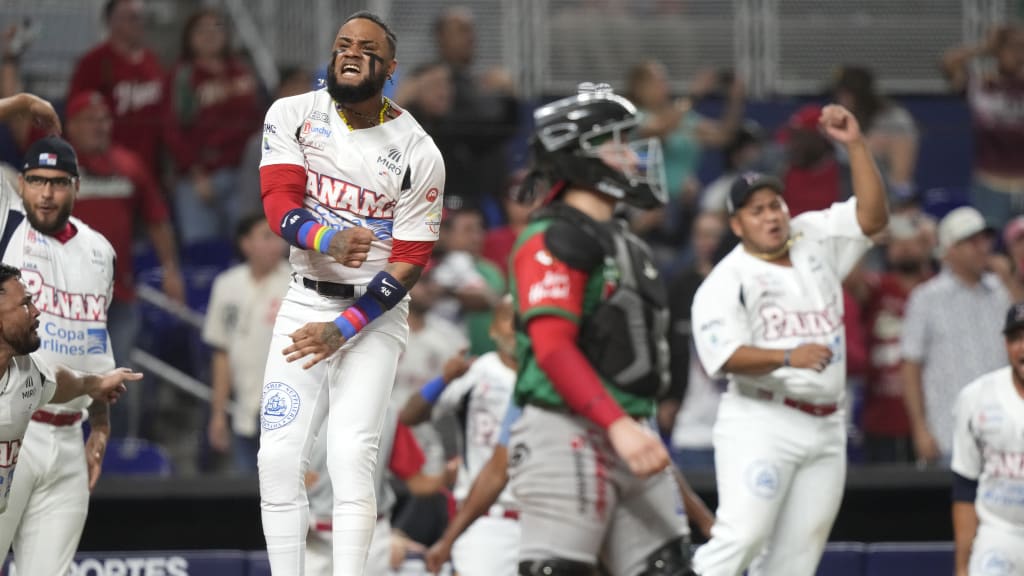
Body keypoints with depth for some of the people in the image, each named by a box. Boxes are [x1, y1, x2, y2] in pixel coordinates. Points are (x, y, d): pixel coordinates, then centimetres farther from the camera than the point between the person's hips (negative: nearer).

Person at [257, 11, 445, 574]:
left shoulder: (417, 153, -8)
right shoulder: (294, 115, -2)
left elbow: (410, 263, -8)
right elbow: (279, 204, -12)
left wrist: (343, 328, -17)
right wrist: (328, 240, -35)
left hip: (374, 314, -3)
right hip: (304, 303, 3)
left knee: (351, 458, -16)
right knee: (278, 457, -6)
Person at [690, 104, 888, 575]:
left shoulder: (815, 241, 13)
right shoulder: (726, 280, -4)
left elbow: (872, 216, 6)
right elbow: (721, 355, -16)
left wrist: (855, 145, -4)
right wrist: (787, 357, -30)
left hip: (825, 427, 6)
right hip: (761, 425, -6)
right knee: (742, 536, -19)